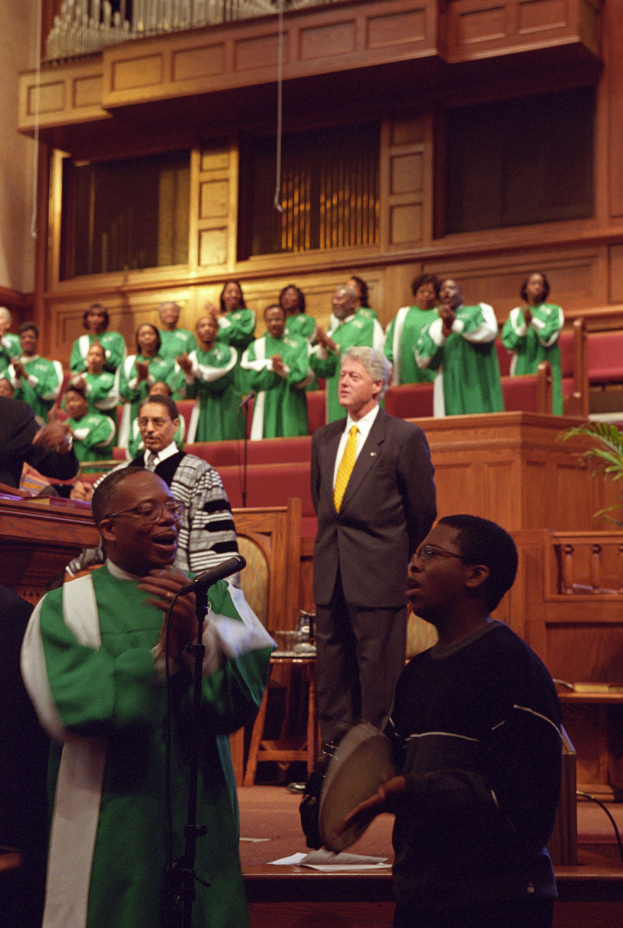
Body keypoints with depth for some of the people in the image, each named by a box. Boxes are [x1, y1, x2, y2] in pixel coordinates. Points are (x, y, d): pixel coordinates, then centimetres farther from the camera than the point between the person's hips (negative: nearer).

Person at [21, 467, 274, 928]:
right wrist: (161, 655, -16)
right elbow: (67, 707, -15)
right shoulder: (64, 607, 1)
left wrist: (203, 630, -23)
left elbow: (248, 691, -7)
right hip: (107, 832, -2)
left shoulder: (218, 597, 9)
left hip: (202, 823, 2)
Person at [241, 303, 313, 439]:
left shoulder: (300, 344, 12)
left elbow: (307, 376, -2)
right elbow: (252, 379, 1)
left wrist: (285, 370, -18)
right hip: (267, 410, 0)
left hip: (292, 407, 0)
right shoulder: (256, 347, 14)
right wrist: (270, 366, -13)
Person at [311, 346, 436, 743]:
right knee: (333, 677, 10)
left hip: (379, 577, -6)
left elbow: (423, 512, 1)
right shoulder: (323, 438, 13)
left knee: (378, 678, -3)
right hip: (332, 577, 6)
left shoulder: (405, 437, -5)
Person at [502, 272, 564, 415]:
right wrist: (524, 326, -13)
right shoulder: (516, 314, 13)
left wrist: (533, 320, -14)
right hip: (522, 367, 2)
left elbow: (549, 339, -5)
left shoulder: (554, 311, 9)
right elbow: (509, 343, 1)